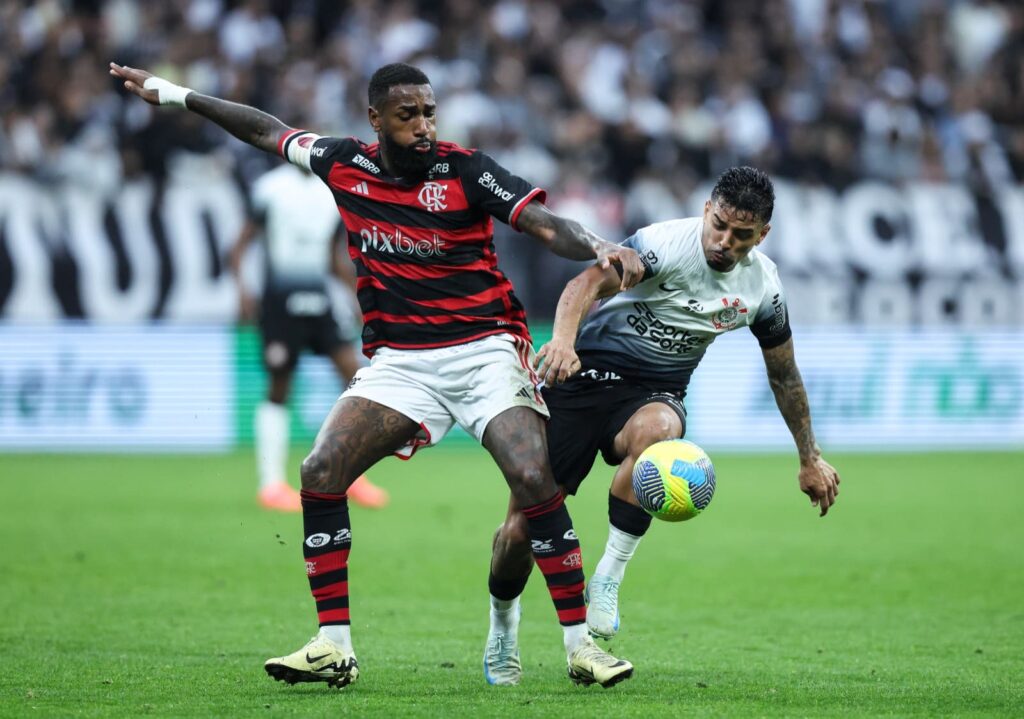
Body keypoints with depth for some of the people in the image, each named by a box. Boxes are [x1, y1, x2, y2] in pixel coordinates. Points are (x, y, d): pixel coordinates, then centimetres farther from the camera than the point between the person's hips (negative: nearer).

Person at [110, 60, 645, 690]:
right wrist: (173, 94, 24)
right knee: (321, 474, -12)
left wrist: (599, 247, -37)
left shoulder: (465, 170, -9)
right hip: (399, 362, 4)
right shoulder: (346, 164, 3)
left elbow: (546, 226, -16)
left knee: (535, 481, -22)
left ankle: (581, 644, -12)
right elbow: (268, 131, 19)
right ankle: (333, 647, -3)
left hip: (484, 349, -4)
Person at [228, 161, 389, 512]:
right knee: (279, 388, 1)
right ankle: (272, 484, 10)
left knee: (354, 371, -7)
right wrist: (242, 287, -17)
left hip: (319, 298, 5)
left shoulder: (334, 192, 9)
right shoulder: (271, 188, -6)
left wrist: (355, 286, 7)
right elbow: (241, 244, -4)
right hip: (280, 300, -5)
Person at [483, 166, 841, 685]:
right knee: (520, 529, -8)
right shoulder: (666, 243, -19)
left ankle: (606, 583, -25)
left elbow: (783, 374, 14)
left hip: (655, 393, 3)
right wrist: (564, 337, -55)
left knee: (654, 430, -38)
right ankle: (502, 630, 25)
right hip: (584, 372, -3)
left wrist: (810, 459, 20)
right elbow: (590, 283, -35)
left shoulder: (762, 287, -2)